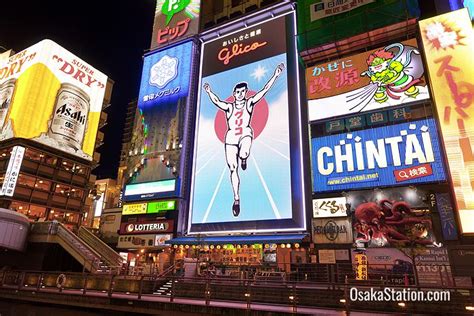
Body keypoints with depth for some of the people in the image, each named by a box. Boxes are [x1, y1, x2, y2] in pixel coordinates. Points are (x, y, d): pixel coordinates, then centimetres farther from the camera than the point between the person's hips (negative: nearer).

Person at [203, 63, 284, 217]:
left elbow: (264, 90, 2)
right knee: (233, 169, -1)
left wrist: (275, 75, -3)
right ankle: (236, 199, 11)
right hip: (231, 137, 2)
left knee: (243, 154, -36)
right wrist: (209, 92, -16)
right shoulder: (229, 107, 11)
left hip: (245, 133, -2)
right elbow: (217, 101, -3)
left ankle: (243, 158, 5)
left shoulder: (249, 103, 8)